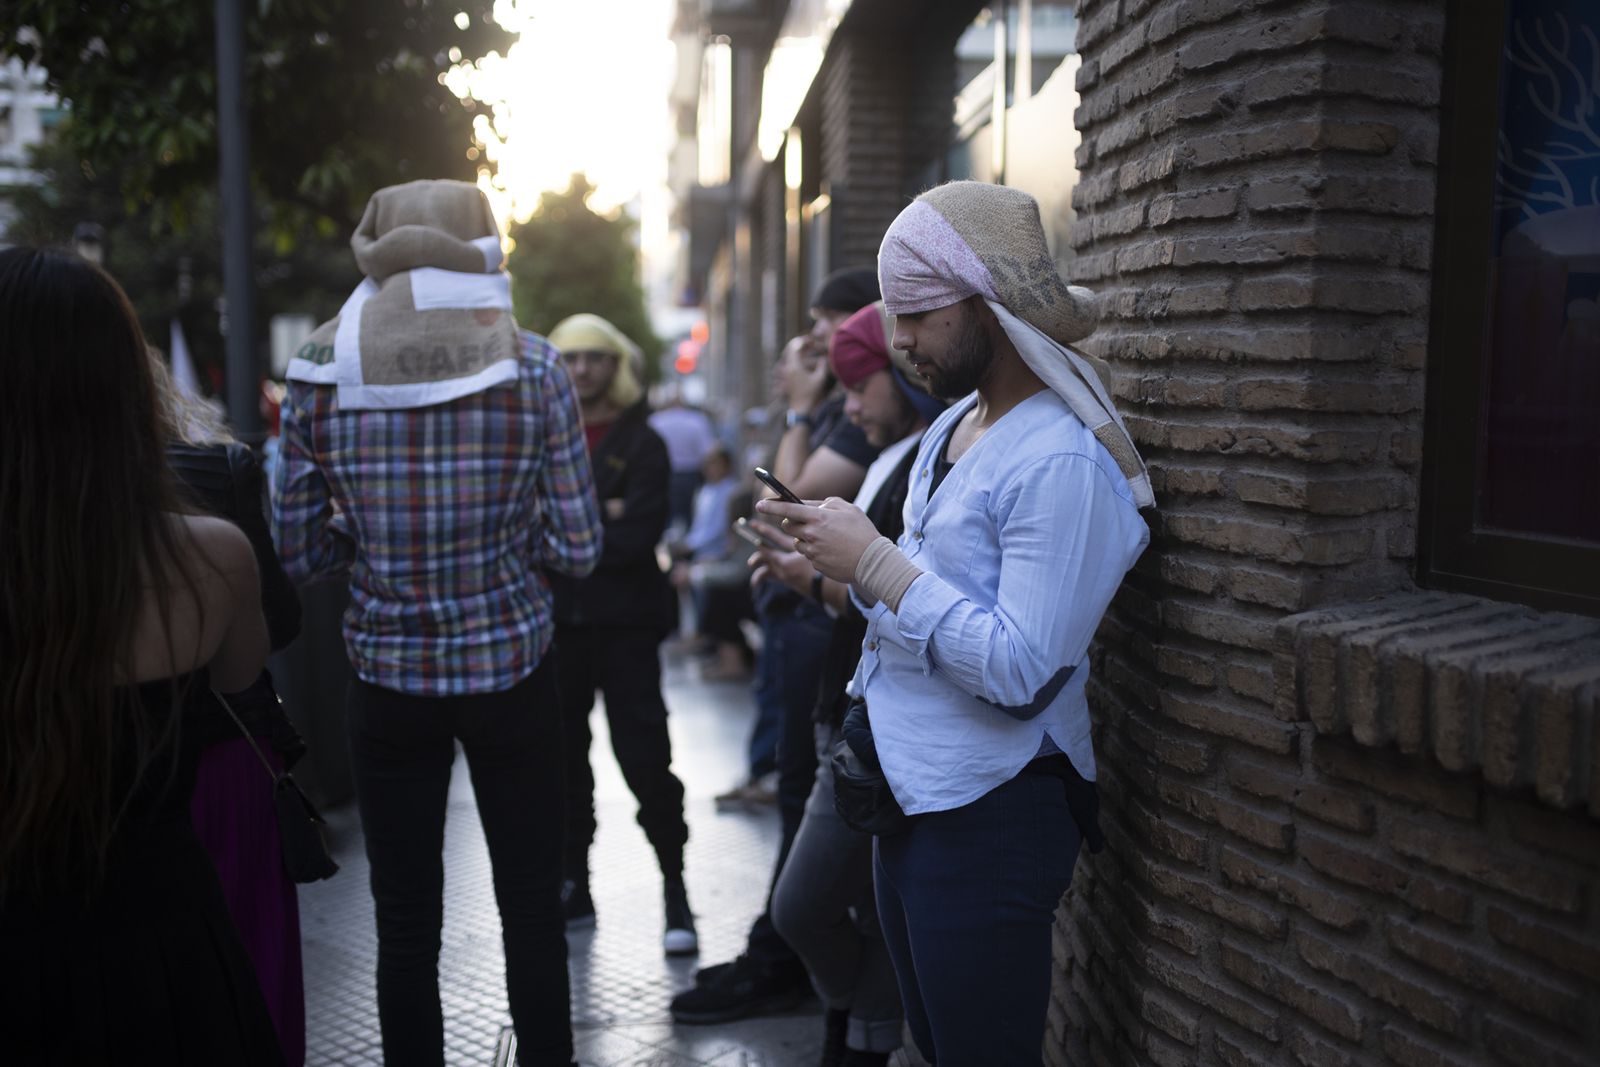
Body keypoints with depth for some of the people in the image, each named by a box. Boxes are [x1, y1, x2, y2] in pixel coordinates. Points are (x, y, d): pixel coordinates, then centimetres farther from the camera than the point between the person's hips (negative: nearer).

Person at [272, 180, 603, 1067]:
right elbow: (577, 548, -7)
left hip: (388, 679, 1)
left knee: (405, 925, 10)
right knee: (531, 909, 12)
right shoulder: (532, 367, -7)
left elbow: (297, 554, -1)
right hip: (511, 671, 0)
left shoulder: (322, 371, -5)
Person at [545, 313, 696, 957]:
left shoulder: (641, 445, 1)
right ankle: (573, 886, 20)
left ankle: (676, 890, 7)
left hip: (624, 621, -3)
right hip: (557, 621, 4)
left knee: (643, 758, -4)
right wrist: (595, 517, -14)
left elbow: (636, 540, -11)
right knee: (562, 757, 8)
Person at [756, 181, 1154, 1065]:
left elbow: (1022, 674, -25)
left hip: (989, 817, -9)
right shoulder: (950, 428, 9)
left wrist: (877, 563, -22)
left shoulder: (1061, 462, -21)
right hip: (911, 797, 9)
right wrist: (846, 557, -1)